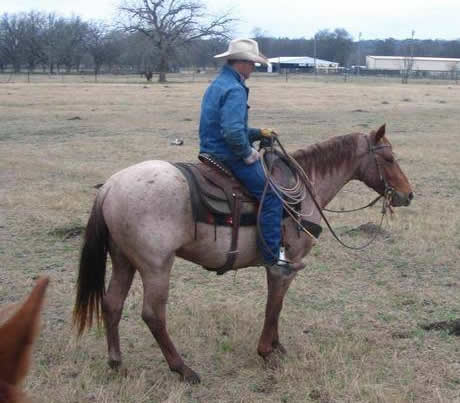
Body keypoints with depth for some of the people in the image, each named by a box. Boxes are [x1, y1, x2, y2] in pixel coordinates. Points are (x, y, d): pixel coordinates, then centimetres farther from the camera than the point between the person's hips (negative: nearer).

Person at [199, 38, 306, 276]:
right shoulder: (234, 90, -19)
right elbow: (233, 132, -30)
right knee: (271, 196, -9)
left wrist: (258, 133, 18)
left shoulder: (216, 85, 15)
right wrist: (248, 154, -16)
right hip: (230, 157, -11)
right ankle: (271, 256, -8)